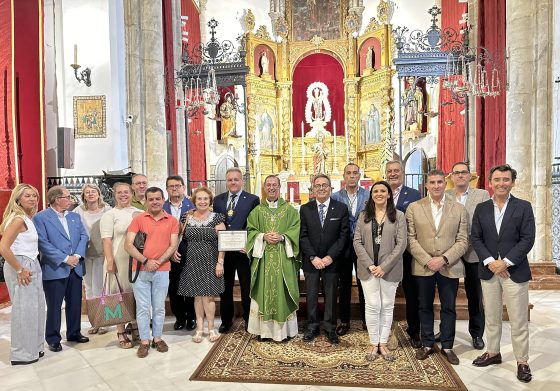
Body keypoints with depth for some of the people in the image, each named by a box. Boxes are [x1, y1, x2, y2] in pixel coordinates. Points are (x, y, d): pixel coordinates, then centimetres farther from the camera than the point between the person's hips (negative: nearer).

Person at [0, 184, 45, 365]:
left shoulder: (27, 218, 10)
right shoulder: (18, 219, -17)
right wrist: (19, 270, -18)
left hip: (31, 266, 9)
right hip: (21, 268, -9)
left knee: (34, 308, 16)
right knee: (24, 310, 2)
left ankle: (32, 348, 30)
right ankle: (21, 354, 16)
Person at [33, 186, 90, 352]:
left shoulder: (75, 216, 11)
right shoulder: (40, 218, -7)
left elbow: (84, 236, 7)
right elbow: (43, 243, -14)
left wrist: (77, 255, -9)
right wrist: (65, 259, -17)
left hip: (75, 268, 5)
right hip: (54, 269, -5)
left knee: (75, 304, 14)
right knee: (54, 306, 6)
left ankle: (74, 333, 29)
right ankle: (53, 339, 21)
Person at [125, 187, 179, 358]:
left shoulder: (172, 221, 3)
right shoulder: (138, 219, 0)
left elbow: (173, 245, -2)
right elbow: (128, 245, -5)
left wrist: (158, 262, -13)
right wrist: (145, 261, -14)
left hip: (162, 271, 1)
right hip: (141, 270, 0)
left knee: (159, 307, 10)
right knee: (142, 308, 6)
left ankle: (157, 338, 25)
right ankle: (144, 341, 19)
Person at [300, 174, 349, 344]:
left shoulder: (341, 208, 0)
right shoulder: (305, 209, 2)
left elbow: (343, 236, -4)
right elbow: (303, 236, -2)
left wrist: (330, 257, -12)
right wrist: (313, 257, -11)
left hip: (332, 260, 0)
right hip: (311, 261, 1)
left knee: (331, 295, 9)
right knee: (311, 295, 9)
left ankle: (330, 328, 24)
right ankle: (312, 327, 24)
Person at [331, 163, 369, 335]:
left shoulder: (369, 195, 0)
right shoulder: (336, 197, 0)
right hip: (343, 247, 0)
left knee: (364, 284, 10)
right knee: (344, 285, 10)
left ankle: (366, 320, 27)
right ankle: (344, 321, 24)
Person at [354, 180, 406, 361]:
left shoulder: (398, 216, 0)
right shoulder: (364, 216, 6)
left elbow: (401, 244, -6)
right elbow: (357, 241, 1)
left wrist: (384, 266, -13)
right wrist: (369, 265, -10)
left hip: (389, 269, -1)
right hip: (368, 268, 1)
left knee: (387, 306, 9)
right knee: (372, 306, 3)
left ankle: (383, 344, 22)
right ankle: (373, 344, 17)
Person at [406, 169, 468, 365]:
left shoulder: (459, 209, 3)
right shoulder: (414, 208, 1)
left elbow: (462, 240, 0)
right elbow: (411, 239, -3)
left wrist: (444, 259, -13)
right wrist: (427, 260, -12)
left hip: (449, 267, 0)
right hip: (423, 267, 0)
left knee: (448, 308, 10)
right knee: (425, 307, 11)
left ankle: (447, 346, 26)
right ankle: (427, 344, 26)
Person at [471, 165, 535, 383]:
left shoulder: (523, 207, -1)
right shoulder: (481, 208, 6)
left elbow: (527, 239, -8)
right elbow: (475, 238, 3)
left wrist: (505, 262, -15)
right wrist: (490, 261, -11)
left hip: (515, 271, -3)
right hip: (488, 270, 3)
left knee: (518, 320, 4)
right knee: (491, 317, 14)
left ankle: (522, 361, 18)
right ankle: (493, 353, 28)